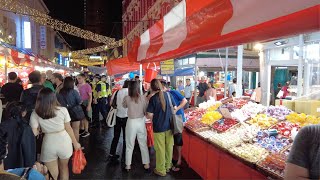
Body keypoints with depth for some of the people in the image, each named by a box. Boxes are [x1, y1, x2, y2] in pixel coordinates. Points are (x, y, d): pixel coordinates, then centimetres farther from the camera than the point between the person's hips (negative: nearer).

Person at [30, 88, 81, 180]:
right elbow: (68, 128, -6)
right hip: (64, 142, 1)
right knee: (64, 168, 27)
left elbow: (34, 133, -11)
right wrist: (75, 143, 7)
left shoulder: (35, 114, -11)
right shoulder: (63, 110, -13)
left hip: (49, 144, 0)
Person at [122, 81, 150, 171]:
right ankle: (146, 164, 25)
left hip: (131, 122, -1)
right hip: (141, 122, 1)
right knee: (143, 144, 15)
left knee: (129, 145, 15)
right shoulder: (143, 98, -11)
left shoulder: (126, 98, -12)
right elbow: (146, 111, -4)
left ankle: (128, 165, 25)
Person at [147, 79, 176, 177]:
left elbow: (149, 115, -18)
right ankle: (168, 166, 35)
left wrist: (154, 116, 2)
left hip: (159, 127, -4)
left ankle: (161, 170, 23)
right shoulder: (168, 95, -5)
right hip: (169, 126, 4)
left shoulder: (153, 98, -17)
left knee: (160, 149, 9)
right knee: (169, 147, 18)